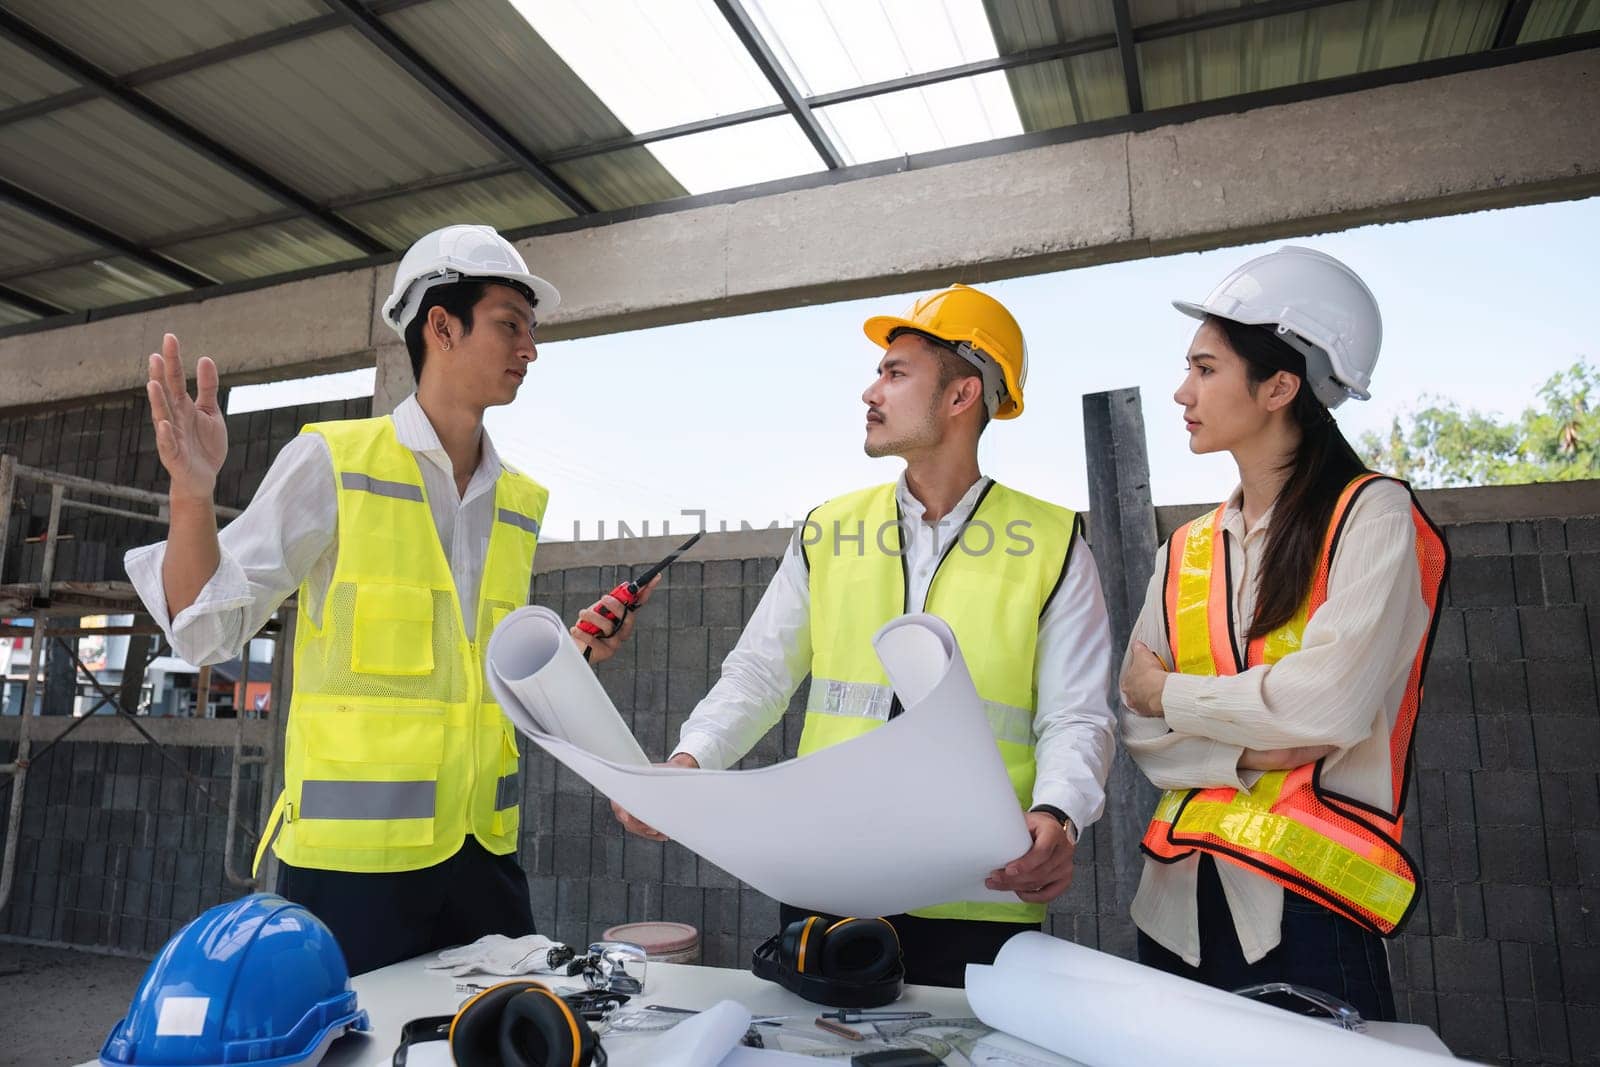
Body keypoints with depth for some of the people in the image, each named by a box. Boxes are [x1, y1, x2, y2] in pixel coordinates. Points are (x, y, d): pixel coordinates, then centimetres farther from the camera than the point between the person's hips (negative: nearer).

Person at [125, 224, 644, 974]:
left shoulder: (520, 502, 10)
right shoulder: (331, 461, -7)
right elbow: (206, 629, -8)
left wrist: (572, 650, 1)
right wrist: (192, 493, -23)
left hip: (484, 848, 6)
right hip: (351, 850, -5)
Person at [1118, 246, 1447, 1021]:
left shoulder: (1372, 515, -5)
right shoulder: (1184, 553, 11)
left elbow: (1329, 704, -19)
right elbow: (1139, 727, 4)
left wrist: (1169, 692, -5)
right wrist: (1247, 752, -13)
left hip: (1309, 899, -5)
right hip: (1180, 899, 5)